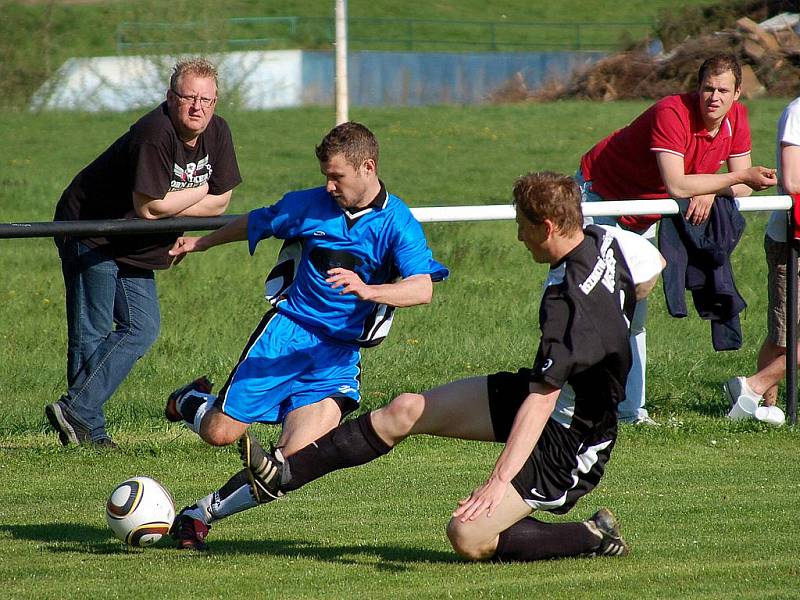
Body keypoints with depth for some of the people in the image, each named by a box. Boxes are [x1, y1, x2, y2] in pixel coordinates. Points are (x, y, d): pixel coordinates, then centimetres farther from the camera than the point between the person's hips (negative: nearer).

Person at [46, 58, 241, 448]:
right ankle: (88, 428, -5)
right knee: (91, 337, -8)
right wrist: (198, 193, -14)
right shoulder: (155, 134, -29)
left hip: (133, 247, 8)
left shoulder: (217, 133, -4)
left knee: (142, 329, 2)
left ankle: (75, 413, 1)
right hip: (90, 234, -8)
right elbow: (149, 207, -31)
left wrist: (170, 208, -14)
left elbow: (221, 202, 0)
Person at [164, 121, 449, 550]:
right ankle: (192, 402, 31)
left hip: (339, 355, -1)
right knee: (220, 434, -7)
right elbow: (256, 223, 23)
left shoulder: (397, 224, -7)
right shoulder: (308, 205, 2)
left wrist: (368, 291, -40)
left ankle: (201, 515, 0)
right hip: (287, 330, 1)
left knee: (295, 462, -18)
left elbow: (422, 289, -22)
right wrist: (200, 243, 35)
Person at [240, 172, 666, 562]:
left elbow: (540, 401, -38)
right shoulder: (600, 240, -8)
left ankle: (594, 537, 0)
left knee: (467, 537, -16)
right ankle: (286, 474, 14)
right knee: (405, 411, 5)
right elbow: (653, 264, 14)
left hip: (566, 442, -10)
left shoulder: (568, 304, -33)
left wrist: (500, 480, -42)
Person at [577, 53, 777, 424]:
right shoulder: (671, 114, -33)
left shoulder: (736, 118, -10)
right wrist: (740, 177, -35)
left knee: (635, 314, 6)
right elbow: (676, 186, -40)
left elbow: (741, 187, -6)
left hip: (643, 215, 7)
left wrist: (711, 190, -28)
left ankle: (630, 409, 7)